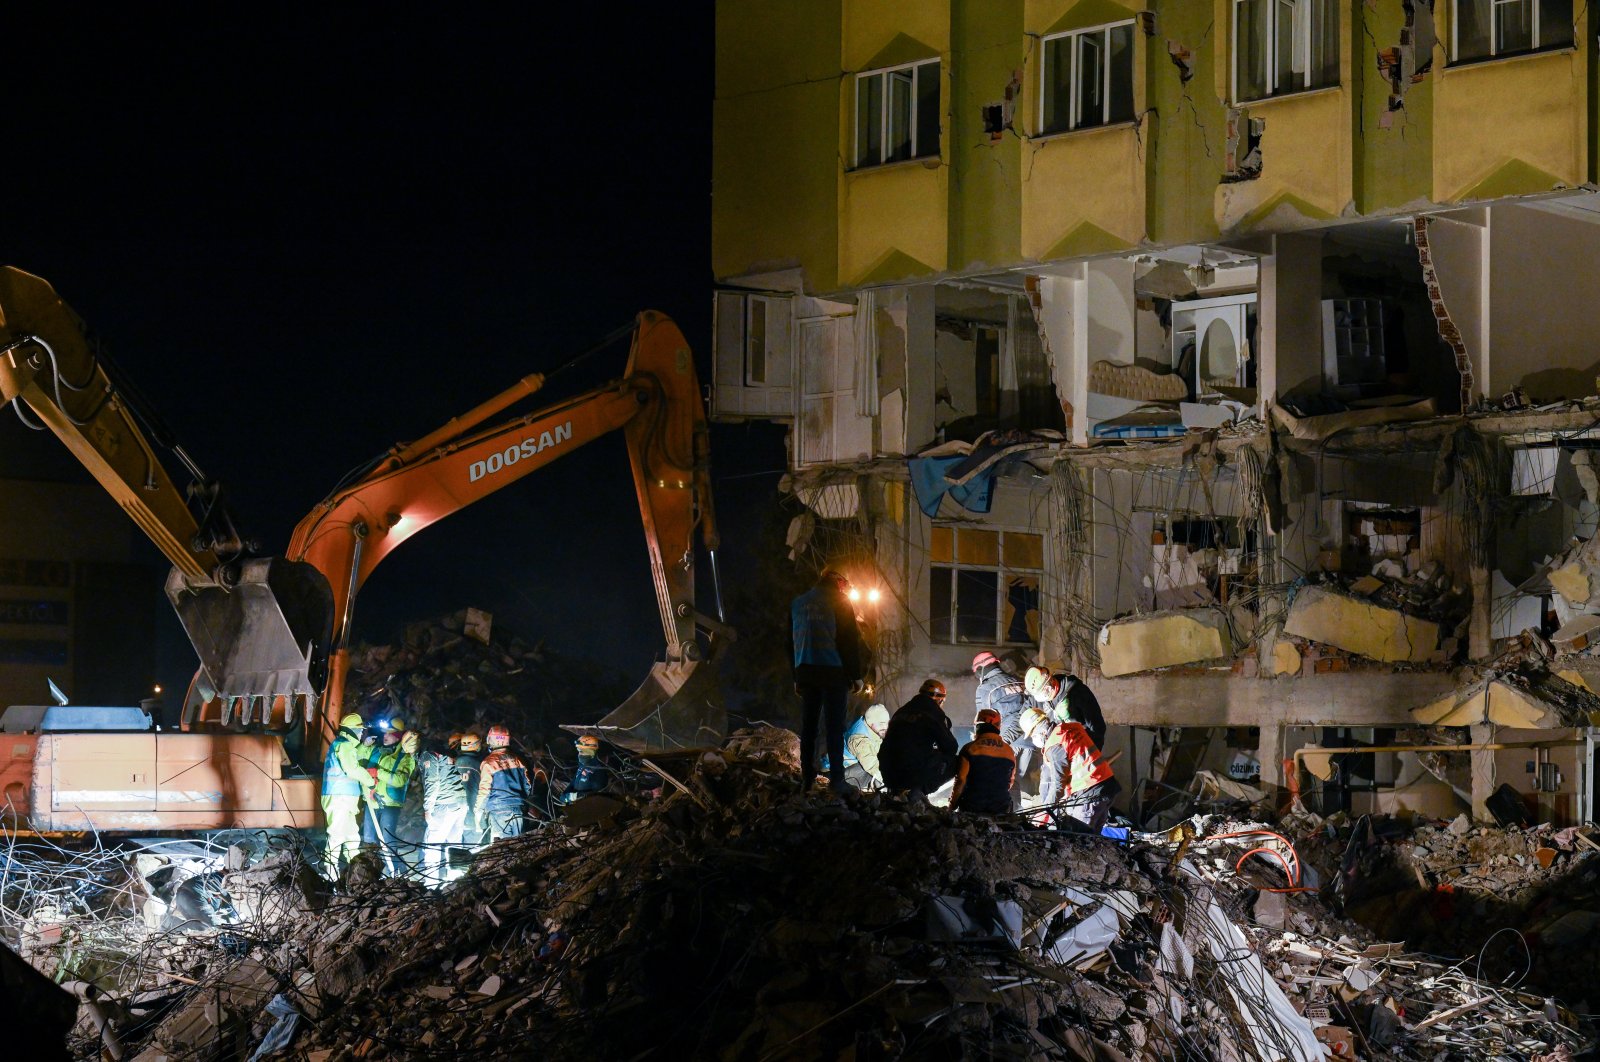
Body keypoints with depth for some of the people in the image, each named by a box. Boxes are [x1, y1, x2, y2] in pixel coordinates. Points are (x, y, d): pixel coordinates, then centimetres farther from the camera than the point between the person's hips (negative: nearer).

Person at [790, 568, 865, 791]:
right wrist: (856, 675, -2)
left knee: (808, 726, 8)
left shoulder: (796, 603, 14)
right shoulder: (839, 602, -2)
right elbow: (850, 640, -7)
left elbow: (792, 642, 17)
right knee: (835, 726, -5)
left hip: (806, 672, 5)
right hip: (834, 672, -5)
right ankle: (836, 779, -10)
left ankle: (806, 778, 5)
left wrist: (796, 678, 20)